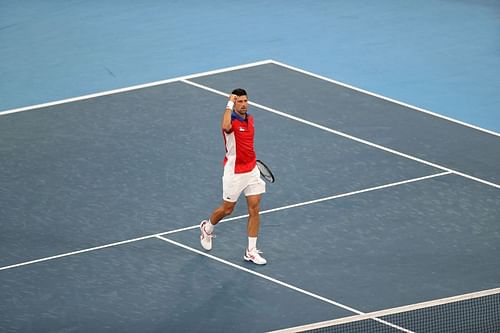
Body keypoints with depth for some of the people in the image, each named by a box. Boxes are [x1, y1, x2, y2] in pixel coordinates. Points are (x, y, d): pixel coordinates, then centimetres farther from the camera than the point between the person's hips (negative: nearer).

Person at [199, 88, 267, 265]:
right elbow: (226, 127, -46)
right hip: (234, 173, -6)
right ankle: (207, 228, 42)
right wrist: (229, 105, -36)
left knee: (254, 210, -1)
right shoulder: (231, 121, -19)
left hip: (252, 171, 6)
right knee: (227, 209, 11)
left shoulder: (250, 119, 5)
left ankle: (251, 251, 5)